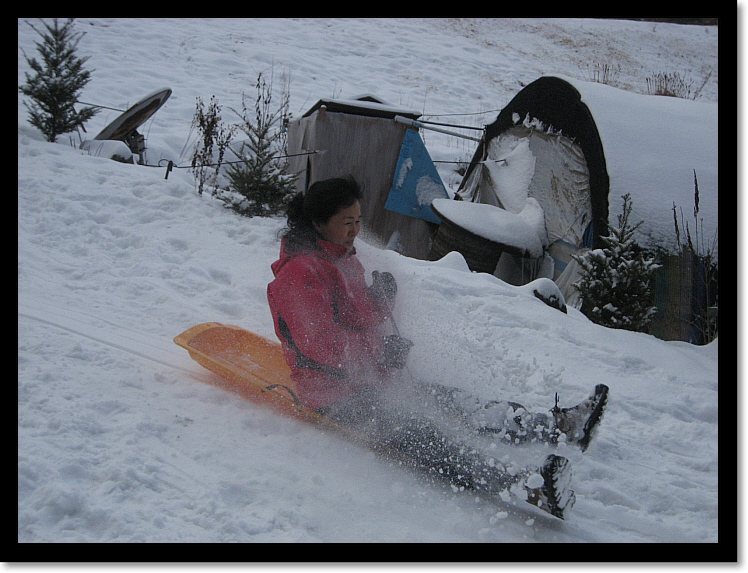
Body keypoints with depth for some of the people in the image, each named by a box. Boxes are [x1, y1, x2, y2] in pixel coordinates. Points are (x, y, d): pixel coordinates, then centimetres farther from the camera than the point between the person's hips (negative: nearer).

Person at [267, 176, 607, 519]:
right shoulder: (299, 274, -15)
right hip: (338, 397, -11)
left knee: (452, 401, -7)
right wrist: (383, 350, -13)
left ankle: (556, 427, -17)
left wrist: (381, 300, -2)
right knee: (415, 431, -32)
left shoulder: (345, 261, 16)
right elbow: (322, 344, -23)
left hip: (371, 381, 11)